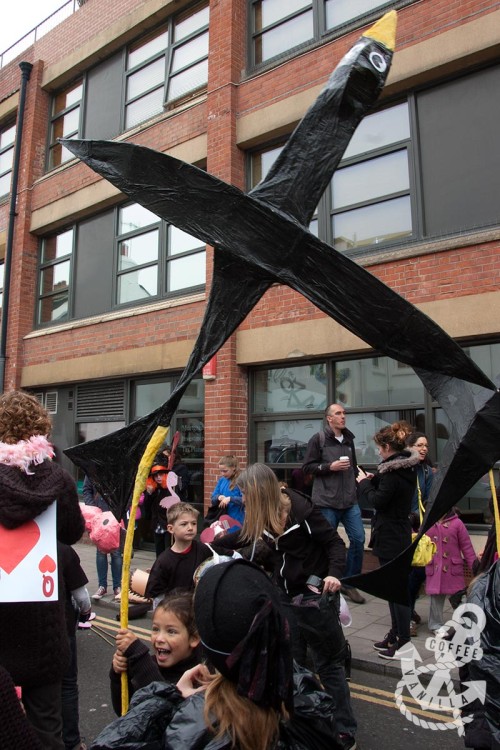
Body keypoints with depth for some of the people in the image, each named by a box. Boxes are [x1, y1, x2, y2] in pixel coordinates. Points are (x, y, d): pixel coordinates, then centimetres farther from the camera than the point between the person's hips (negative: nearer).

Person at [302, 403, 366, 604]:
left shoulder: (348, 439, 14)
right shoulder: (318, 439, -6)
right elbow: (307, 467, -8)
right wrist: (330, 467, -16)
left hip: (350, 500, 6)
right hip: (327, 501, -5)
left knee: (358, 539, 2)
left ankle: (349, 583, 19)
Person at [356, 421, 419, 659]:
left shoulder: (393, 471, -21)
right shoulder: (407, 467, 9)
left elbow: (378, 501, -21)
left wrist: (364, 483, -6)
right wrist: (373, 480, 4)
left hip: (390, 538, -10)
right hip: (400, 534, 10)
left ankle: (403, 643, 8)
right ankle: (396, 635, 29)